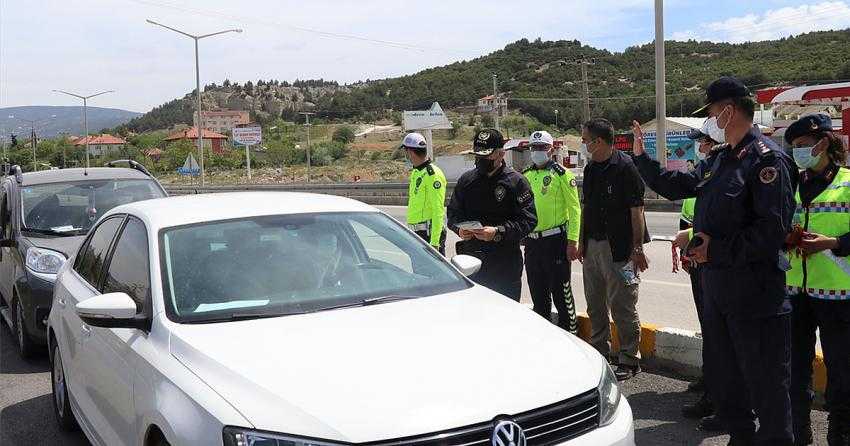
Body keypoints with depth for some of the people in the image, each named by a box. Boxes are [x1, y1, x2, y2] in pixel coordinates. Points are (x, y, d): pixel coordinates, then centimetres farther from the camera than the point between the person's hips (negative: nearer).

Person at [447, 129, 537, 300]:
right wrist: (459, 228, -6)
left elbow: (528, 220, -10)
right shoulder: (466, 180, 11)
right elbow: (452, 213, 17)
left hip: (505, 262, -4)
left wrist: (498, 232, -22)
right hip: (470, 259, 4)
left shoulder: (516, 181, -4)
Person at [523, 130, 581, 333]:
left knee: (561, 292, -2)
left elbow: (575, 209, -9)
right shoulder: (525, 176, 12)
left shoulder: (562, 174, -6)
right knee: (537, 292, 14)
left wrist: (573, 241, -16)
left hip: (555, 240, -6)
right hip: (531, 242, 6)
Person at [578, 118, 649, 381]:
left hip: (619, 248, -8)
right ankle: (600, 353, 28)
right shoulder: (590, 169, 12)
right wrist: (582, 243, 16)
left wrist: (637, 248, -16)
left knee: (622, 305, -1)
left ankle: (629, 359, 10)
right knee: (595, 305, 15)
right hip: (592, 246, 8)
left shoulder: (625, 167, -11)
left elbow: (636, 210, -13)